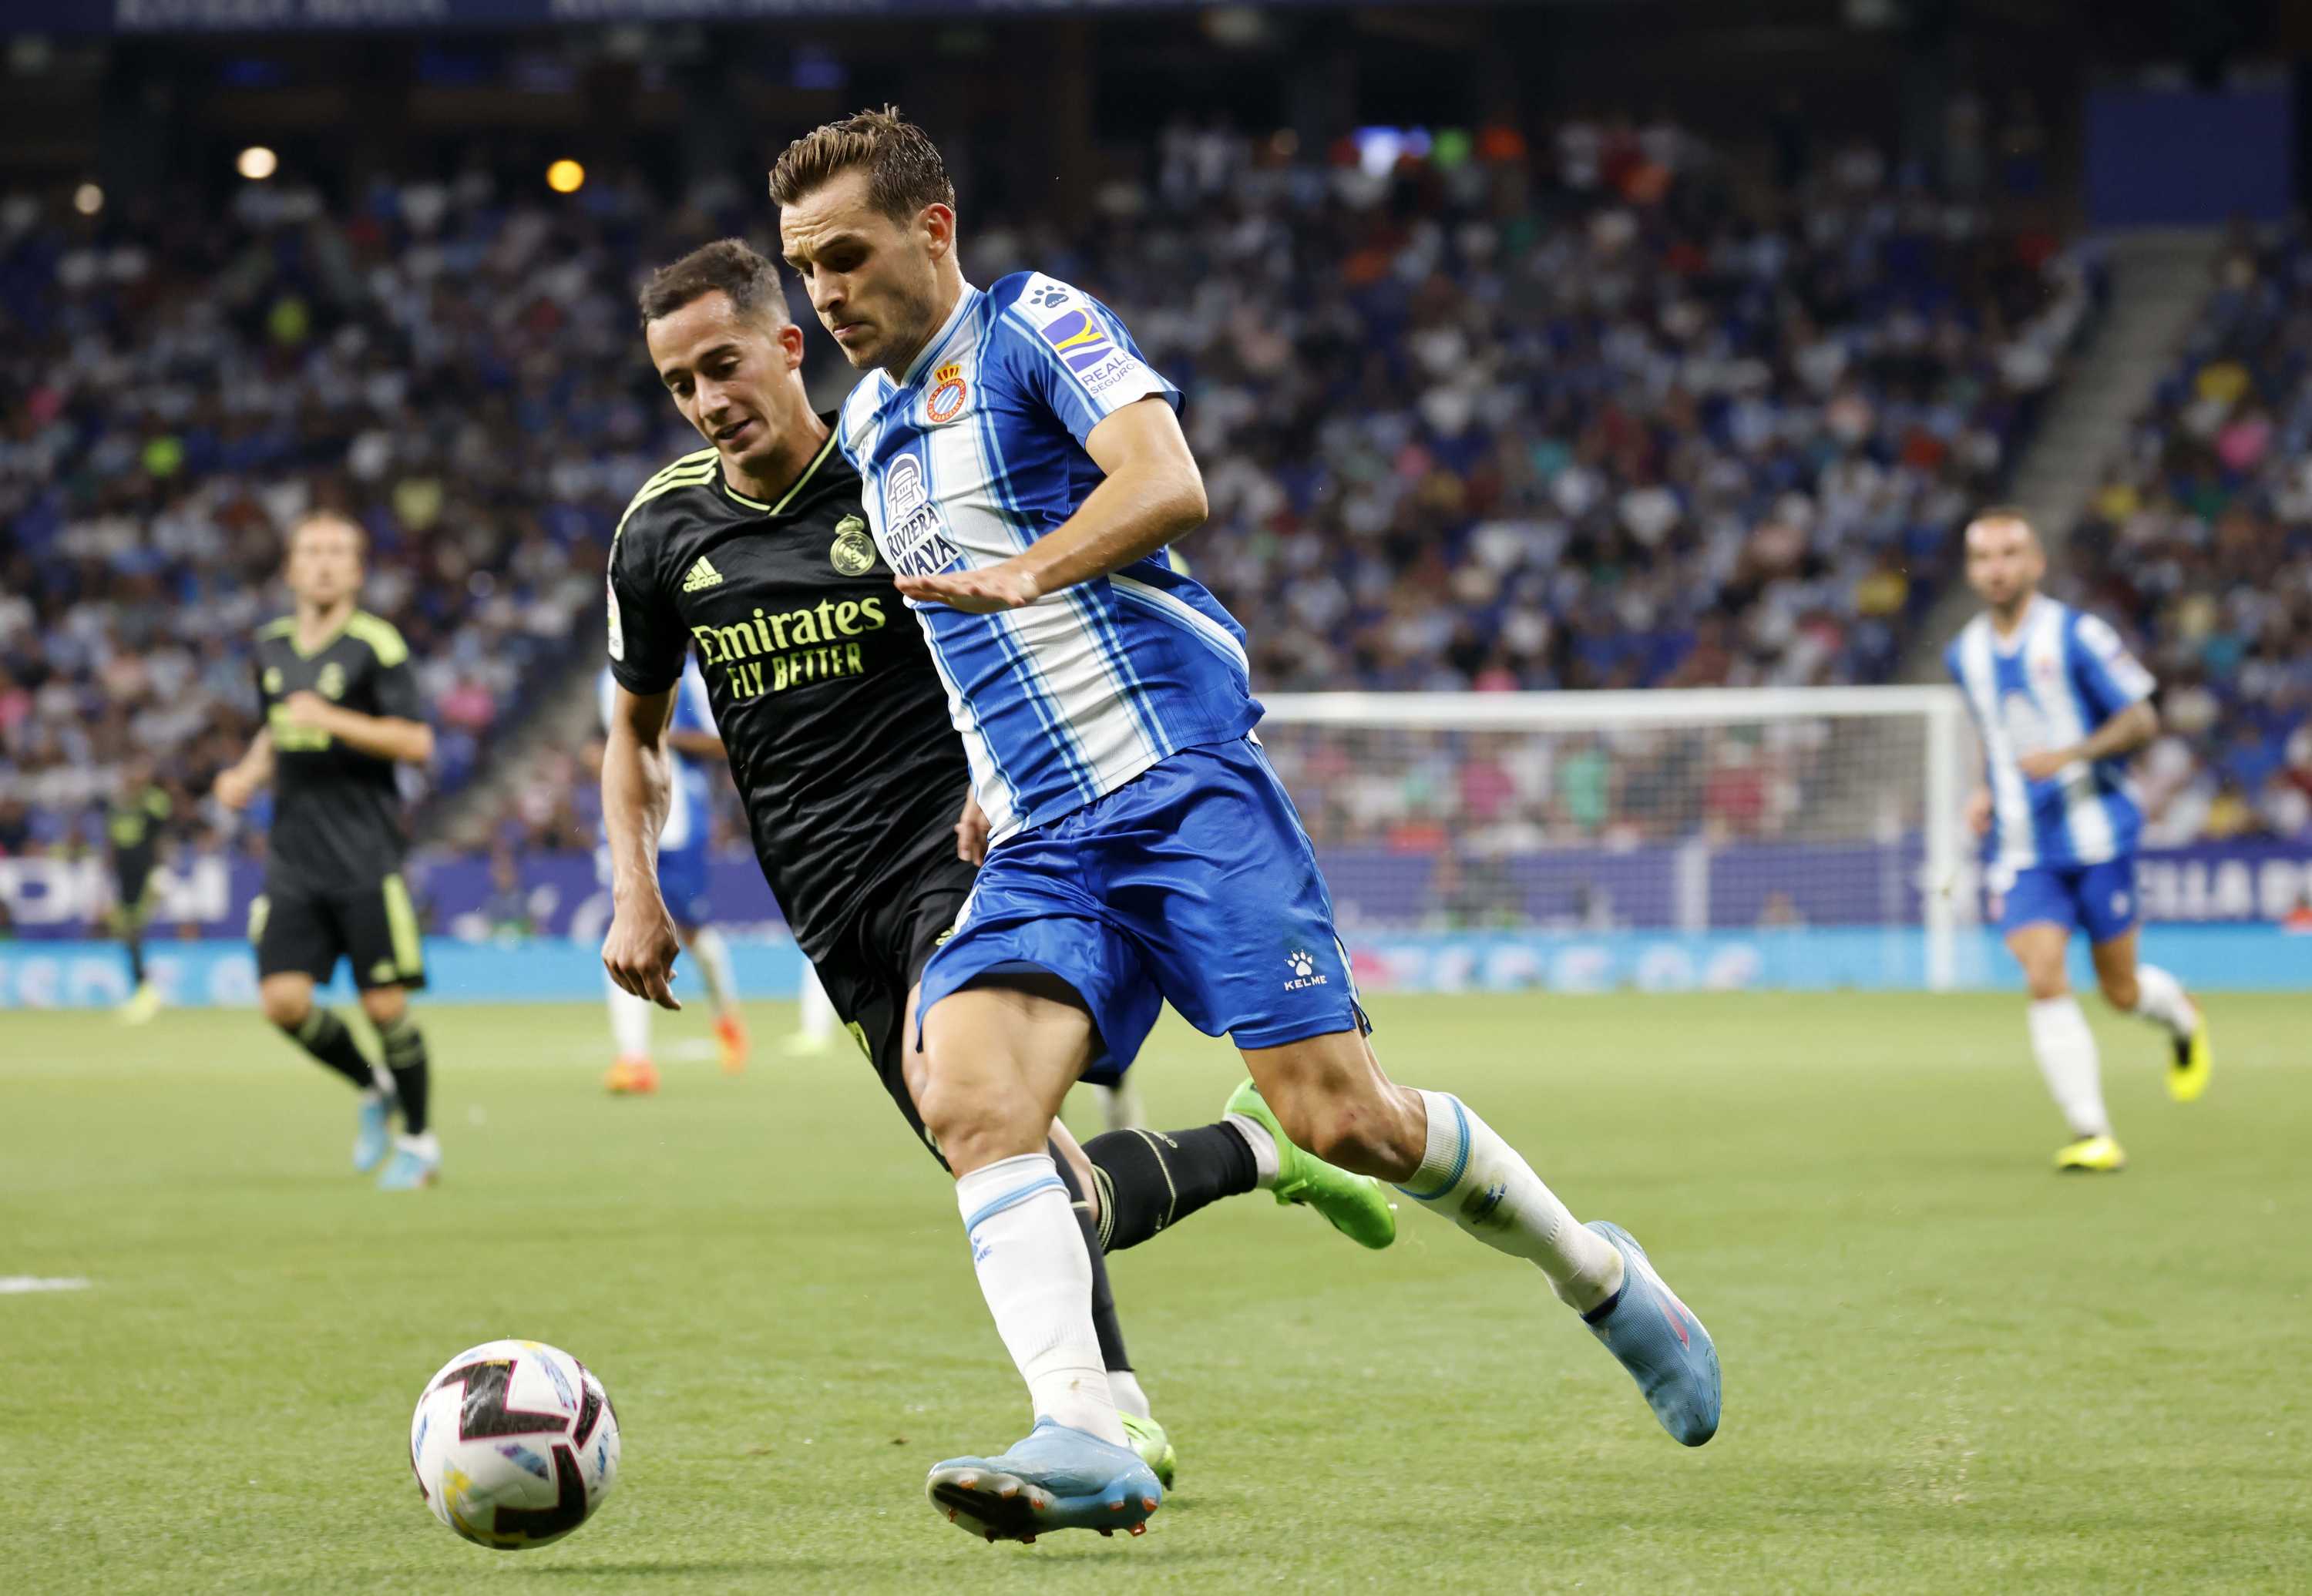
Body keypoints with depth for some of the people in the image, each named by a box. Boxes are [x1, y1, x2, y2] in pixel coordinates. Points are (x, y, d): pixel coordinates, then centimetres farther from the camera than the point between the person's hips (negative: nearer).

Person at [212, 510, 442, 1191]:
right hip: (294, 854, 5)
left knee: (384, 1003, -5)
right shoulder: (272, 647, 12)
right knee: (283, 1000, -6)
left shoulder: (375, 645, -6)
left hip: (365, 856, -5)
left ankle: (419, 1141, 14)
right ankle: (373, 1089, 20)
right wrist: (248, 774, 9)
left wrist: (333, 720, -21)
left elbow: (416, 743, -12)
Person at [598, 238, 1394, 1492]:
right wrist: (635, 893, 6)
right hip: (832, 905, 5)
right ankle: (1254, 1150, 30)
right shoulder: (662, 532, 6)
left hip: (960, 840, -5)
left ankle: (1109, 1407, -40)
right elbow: (636, 729, 21)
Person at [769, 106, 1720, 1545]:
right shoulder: (871, 423, 23)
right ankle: (1084, 1439, -33)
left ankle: (1598, 1275, 15)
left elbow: (1168, 482, -18)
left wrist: (1023, 574, -33)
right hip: (1039, 846, 7)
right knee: (971, 1100, -22)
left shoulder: (1036, 323, -1)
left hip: (1182, 780, -7)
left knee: (1343, 1120, -11)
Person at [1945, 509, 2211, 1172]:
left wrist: (2069, 756, -22)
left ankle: (2182, 1017, 43)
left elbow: (2142, 720, -8)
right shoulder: (1965, 655, 7)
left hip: (2097, 836, -3)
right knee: (2044, 980, -15)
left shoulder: (2076, 636, -9)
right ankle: (2091, 1135, -14)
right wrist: (1986, 792, 8)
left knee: (2120, 989, 5)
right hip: (2021, 850, 3)